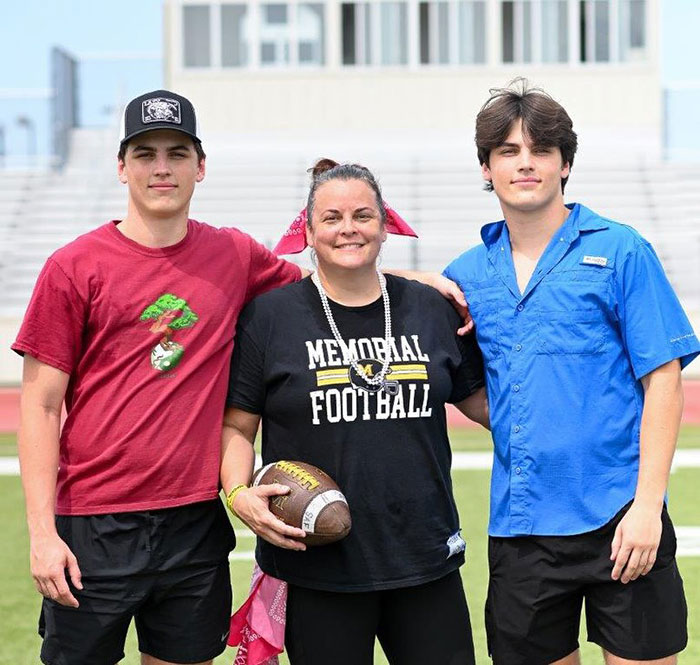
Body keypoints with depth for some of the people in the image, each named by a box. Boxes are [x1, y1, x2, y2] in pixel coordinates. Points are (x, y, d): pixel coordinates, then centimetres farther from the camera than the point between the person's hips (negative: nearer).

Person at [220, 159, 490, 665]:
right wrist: (239, 494, -15)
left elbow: (482, 400, 16)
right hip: (315, 566, -3)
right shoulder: (269, 315, -1)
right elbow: (237, 424, 2)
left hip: (425, 561, 3)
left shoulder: (432, 309, 8)